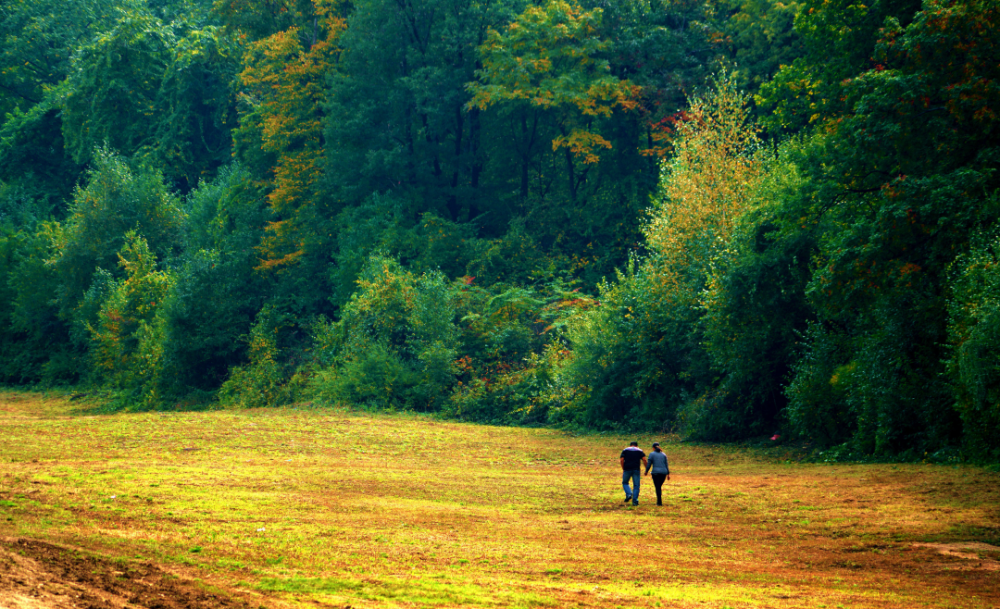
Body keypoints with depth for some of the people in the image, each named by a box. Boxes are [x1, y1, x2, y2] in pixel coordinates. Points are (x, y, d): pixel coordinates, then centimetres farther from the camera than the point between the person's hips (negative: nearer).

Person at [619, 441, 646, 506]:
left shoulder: (625, 450, 11)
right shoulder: (639, 451, 11)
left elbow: (621, 460, 0)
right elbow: (644, 460, -2)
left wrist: (623, 469, 9)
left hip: (627, 469, 0)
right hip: (636, 470, 0)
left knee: (625, 483, 18)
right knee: (636, 485, 5)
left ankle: (629, 494, -6)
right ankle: (635, 501, -1)